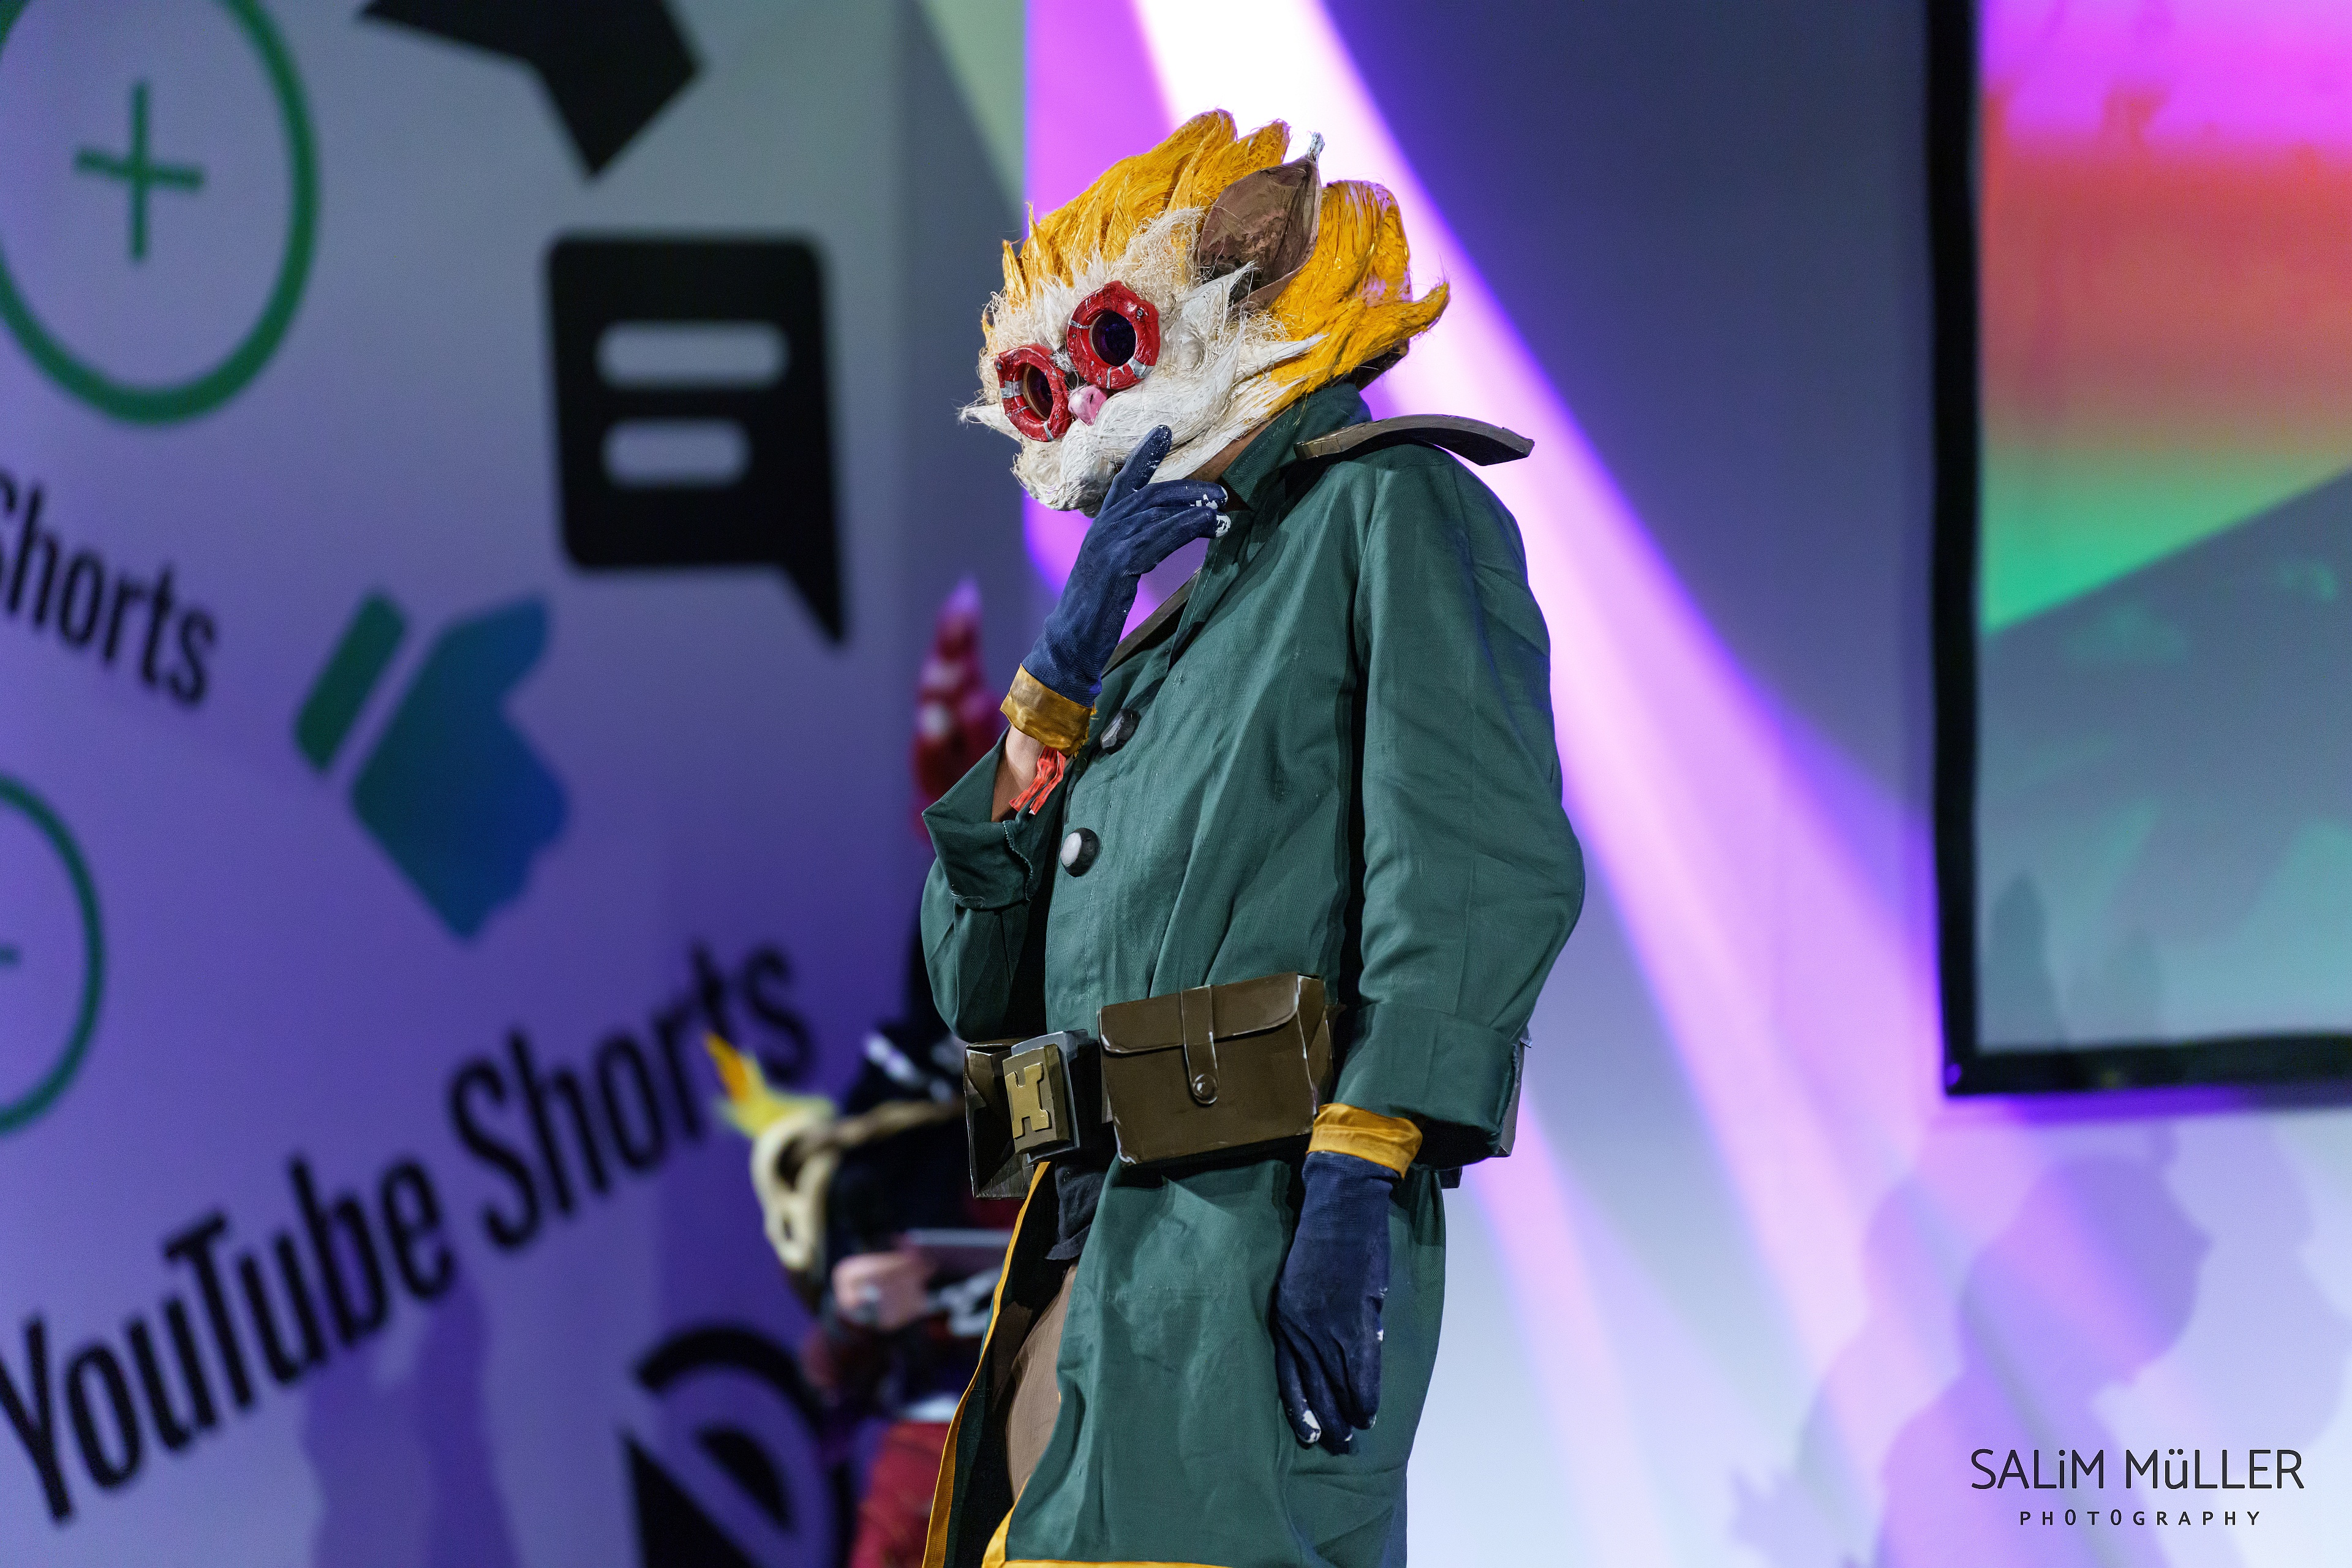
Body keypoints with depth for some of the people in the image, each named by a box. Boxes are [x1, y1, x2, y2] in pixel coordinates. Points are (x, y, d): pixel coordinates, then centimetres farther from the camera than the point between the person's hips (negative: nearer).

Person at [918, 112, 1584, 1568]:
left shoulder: (1390, 512, 5)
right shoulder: (1166, 635, 28)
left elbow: (1482, 868, -11)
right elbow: (978, 979, 20)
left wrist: (1355, 1177, -20)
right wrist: (1066, 665, 11)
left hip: (1257, 1227, -8)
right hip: (1087, 1262, 8)